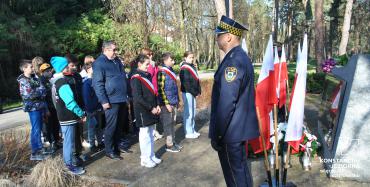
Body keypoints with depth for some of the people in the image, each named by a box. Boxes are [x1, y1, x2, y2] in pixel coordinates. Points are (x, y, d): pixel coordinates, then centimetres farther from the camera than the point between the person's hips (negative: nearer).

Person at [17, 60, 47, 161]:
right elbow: (29, 95, -15)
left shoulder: (35, 78, 14)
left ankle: (39, 148, 26)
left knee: (39, 128, 14)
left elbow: (44, 90, 6)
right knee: (36, 129, -5)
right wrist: (39, 91, -2)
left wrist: (35, 92, -10)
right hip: (33, 107, -7)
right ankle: (35, 153, 2)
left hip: (40, 106, 7)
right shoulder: (23, 81, -6)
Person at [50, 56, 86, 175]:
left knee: (67, 141, 21)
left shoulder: (56, 81, 11)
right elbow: (70, 102, -26)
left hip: (63, 116, 10)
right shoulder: (62, 82, -21)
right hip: (68, 117, -10)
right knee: (69, 142, 0)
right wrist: (81, 114, -17)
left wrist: (78, 114, 17)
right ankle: (70, 166, 10)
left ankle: (67, 162, 35)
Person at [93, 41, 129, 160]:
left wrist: (127, 95, 20)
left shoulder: (117, 61, 15)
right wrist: (104, 101, -20)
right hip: (111, 101, -8)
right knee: (111, 127, 1)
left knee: (119, 126, 17)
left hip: (122, 100, 8)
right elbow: (97, 84, -16)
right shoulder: (99, 63, -10)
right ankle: (109, 151, 15)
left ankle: (117, 146, 31)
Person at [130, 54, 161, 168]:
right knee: (145, 135, 3)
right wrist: (151, 108, -17)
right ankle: (145, 159, 15)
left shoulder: (147, 76, 11)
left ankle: (151, 156, 26)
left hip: (152, 110, 8)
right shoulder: (136, 78, -13)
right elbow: (138, 98, -18)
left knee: (150, 134, 15)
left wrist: (157, 105, 3)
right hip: (143, 111, -7)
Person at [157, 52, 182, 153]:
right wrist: (167, 103, -18)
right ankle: (169, 145, 10)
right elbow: (160, 89, -16)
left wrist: (177, 100, 19)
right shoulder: (162, 73, -13)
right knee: (168, 124, 1)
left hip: (174, 103, 8)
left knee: (172, 123, 14)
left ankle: (172, 142, 25)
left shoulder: (171, 71, 11)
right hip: (167, 104, -8)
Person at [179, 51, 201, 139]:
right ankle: (189, 132, 6)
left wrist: (198, 91, 7)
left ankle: (193, 130, 24)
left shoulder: (192, 67, 15)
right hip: (187, 93, -9)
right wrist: (194, 93, -14)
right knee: (188, 113, -3)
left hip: (193, 93, 9)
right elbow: (186, 83, -18)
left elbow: (196, 80, 16)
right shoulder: (184, 68, -13)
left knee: (193, 112, 14)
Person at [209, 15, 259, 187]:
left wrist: (216, 134, -17)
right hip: (240, 125, 10)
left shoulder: (233, 61, -22)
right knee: (240, 167, 24)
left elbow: (227, 102, -25)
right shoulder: (240, 56, 11)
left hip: (232, 129, -10)